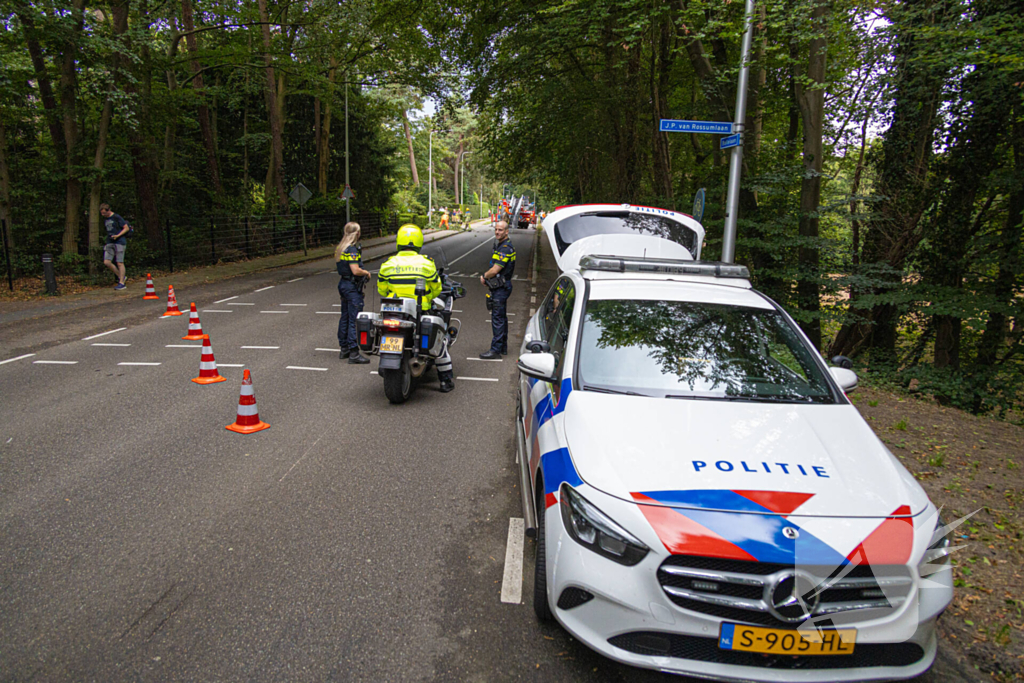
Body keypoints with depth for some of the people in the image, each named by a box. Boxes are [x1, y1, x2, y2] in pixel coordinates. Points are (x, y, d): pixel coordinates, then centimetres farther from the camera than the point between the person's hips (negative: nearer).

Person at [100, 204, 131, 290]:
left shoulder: (117, 217, -6)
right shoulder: (105, 219, 15)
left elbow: (126, 228, -7)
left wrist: (117, 236, -16)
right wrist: (109, 237, 12)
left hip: (119, 242, -7)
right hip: (110, 242, 8)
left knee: (119, 263, -6)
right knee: (106, 262, -1)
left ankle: (121, 283, 0)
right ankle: (121, 277, 13)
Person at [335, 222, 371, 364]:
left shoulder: (340, 248, 11)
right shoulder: (352, 249, -18)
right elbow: (356, 270, -26)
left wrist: (362, 272, 14)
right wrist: (366, 272, -7)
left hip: (343, 283, 10)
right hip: (352, 287, -10)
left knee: (345, 318, 15)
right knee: (354, 320, -7)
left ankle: (344, 348, 24)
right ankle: (354, 353, -6)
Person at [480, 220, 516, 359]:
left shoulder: (506, 248, -19)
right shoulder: (499, 244, 14)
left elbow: (495, 270, -23)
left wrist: (484, 276, -4)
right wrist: (487, 277, 2)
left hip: (501, 288, -11)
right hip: (499, 287, 11)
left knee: (498, 318, -8)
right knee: (501, 317, 15)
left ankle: (496, 350, -4)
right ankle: (503, 347, 24)